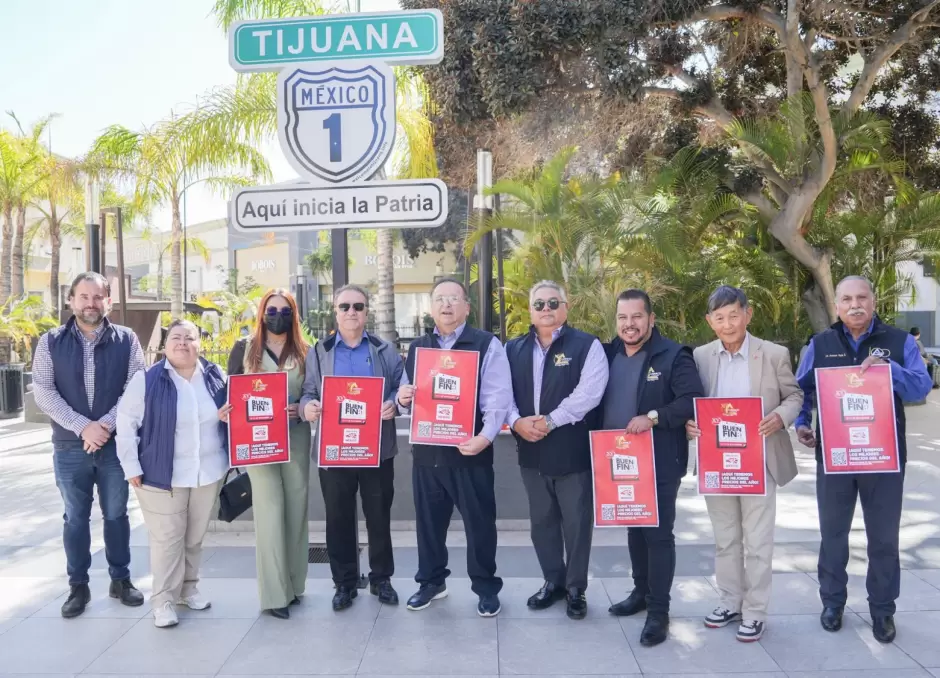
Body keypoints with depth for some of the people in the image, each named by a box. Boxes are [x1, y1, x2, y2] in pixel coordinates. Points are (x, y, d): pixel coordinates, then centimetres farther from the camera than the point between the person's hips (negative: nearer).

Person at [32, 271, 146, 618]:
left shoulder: (126, 339, 1)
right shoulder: (51, 342, 1)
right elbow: (43, 392, -5)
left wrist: (106, 424, -17)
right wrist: (83, 427, -15)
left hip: (116, 443, 0)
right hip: (70, 446, 0)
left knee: (116, 514, 11)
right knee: (75, 518, 10)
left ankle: (120, 579, 24)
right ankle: (78, 586, 22)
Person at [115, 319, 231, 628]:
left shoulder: (215, 376, 2)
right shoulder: (147, 380, -9)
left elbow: (230, 411, 16)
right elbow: (126, 423, -6)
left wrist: (230, 414, -9)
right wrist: (132, 466, -10)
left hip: (208, 472, 4)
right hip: (163, 474, -4)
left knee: (196, 535, 15)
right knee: (167, 538, 0)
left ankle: (189, 587, 32)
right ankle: (163, 599, 14)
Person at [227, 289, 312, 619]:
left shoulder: (304, 351, 7)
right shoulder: (244, 348, 5)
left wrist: (300, 409, -13)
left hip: (296, 438, 2)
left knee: (296, 510, 7)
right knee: (270, 512, -4)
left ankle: (293, 584, 20)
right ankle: (274, 592, 2)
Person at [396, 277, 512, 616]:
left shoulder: (487, 345, -4)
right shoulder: (417, 347, 13)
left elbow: (498, 396, -12)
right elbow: (407, 393, 20)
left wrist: (486, 436, -26)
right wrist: (402, 398, -5)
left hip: (469, 451, -4)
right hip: (426, 451, 5)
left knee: (479, 522, 6)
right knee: (428, 520, 15)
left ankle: (486, 588, 23)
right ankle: (431, 581, 33)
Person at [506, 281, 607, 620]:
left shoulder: (587, 346, -6)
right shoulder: (514, 349, 10)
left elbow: (587, 394, -16)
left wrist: (549, 421, -19)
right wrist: (516, 421, -14)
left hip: (573, 451, -4)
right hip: (531, 450, 5)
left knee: (576, 523, 6)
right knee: (542, 521, 16)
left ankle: (576, 588, 23)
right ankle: (553, 581, 33)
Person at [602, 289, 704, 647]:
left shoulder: (673, 356, -10)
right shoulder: (609, 354, 7)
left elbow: (694, 400, -19)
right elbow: (598, 401, 13)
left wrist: (653, 417, -29)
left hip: (660, 463, -6)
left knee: (658, 533, 1)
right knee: (634, 528, 17)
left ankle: (659, 610, 10)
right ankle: (641, 592, 33)